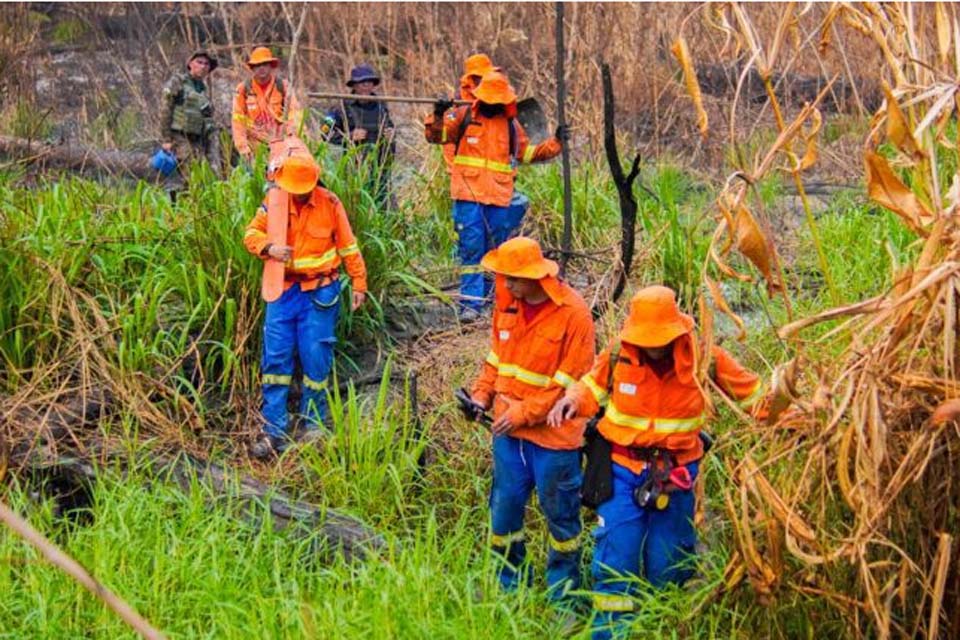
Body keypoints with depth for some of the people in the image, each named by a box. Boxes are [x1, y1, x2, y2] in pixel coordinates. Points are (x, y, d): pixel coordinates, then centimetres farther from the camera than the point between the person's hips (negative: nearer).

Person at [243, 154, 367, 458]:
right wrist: (269, 248, -22)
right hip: (283, 289, 2)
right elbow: (251, 233, 0)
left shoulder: (329, 204, -6)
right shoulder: (274, 202, -2)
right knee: (276, 358, -2)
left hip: (320, 292, -2)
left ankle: (315, 426, 14)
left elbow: (348, 247, 2)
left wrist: (358, 283, 3)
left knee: (316, 359, 0)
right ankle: (274, 432, 2)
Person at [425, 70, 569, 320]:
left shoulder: (510, 124, 12)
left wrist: (554, 143, 14)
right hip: (469, 195, -3)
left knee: (495, 249, 11)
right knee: (471, 247, -9)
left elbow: (526, 153, 23)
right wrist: (438, 117, -19)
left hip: (499, 197, 3)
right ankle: (470, 302, -10)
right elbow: (436, 136, 1)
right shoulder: (464, 116, 3)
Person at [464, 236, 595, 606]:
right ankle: (508, 583, 30)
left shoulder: (573, 313, -17)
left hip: (553, 433, -6)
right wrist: (482, 393, -1)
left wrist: (524, 413, -18)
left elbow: (572, 381, -17)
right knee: (504, 506, 13)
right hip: (508, 426, 6)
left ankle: (563, 593, 24)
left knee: (560, 513, 8)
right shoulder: (507, 304, 2)